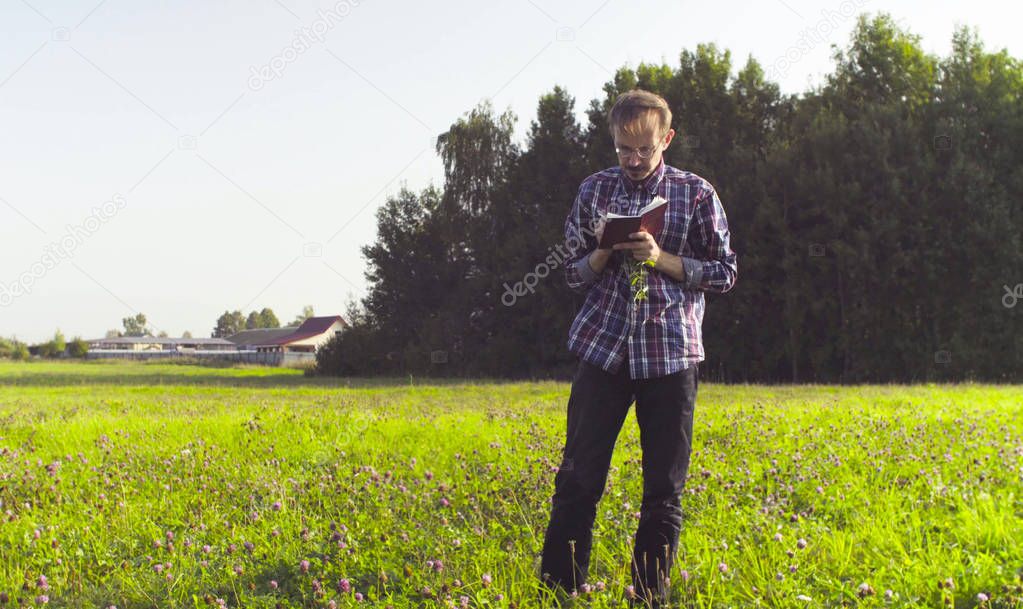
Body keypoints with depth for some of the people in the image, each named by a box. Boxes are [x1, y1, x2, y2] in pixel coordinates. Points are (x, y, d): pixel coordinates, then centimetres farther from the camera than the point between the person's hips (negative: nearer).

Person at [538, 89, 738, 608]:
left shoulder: (697, 193, 4)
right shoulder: (595, 190, 8)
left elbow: (724, 272, 4)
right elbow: (573, 273, 12)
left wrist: (661, 258, -10)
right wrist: (604, 253, -10)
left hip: (672, 351, 0)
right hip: (603, 347, 1)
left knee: (664, 487, 3)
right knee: (578, 478, -4)